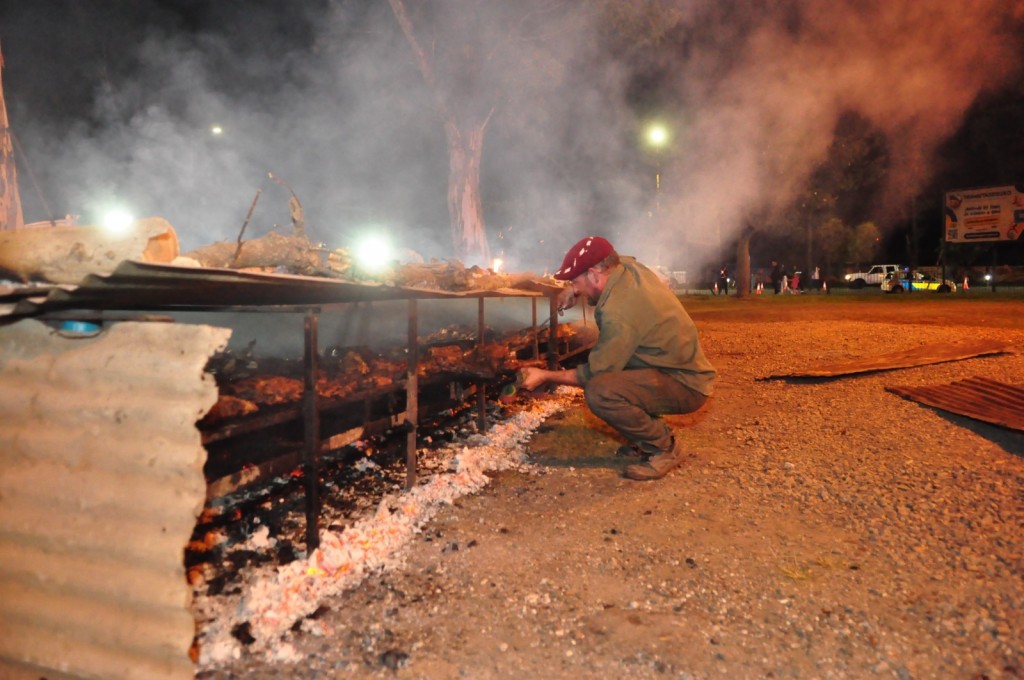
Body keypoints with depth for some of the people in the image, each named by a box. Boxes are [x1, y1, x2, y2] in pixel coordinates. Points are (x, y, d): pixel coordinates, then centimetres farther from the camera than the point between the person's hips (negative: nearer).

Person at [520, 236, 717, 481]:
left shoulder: (618, 313, -27)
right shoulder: (627, 265, -1)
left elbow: (594, 373, -18)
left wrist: (546, 376, -7)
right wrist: (575, 289, 6)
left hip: (685, 386, -10)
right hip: (686, 365, 10)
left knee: (599, 392, -30)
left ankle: (665, 446, -8)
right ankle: (652, 433, 19)